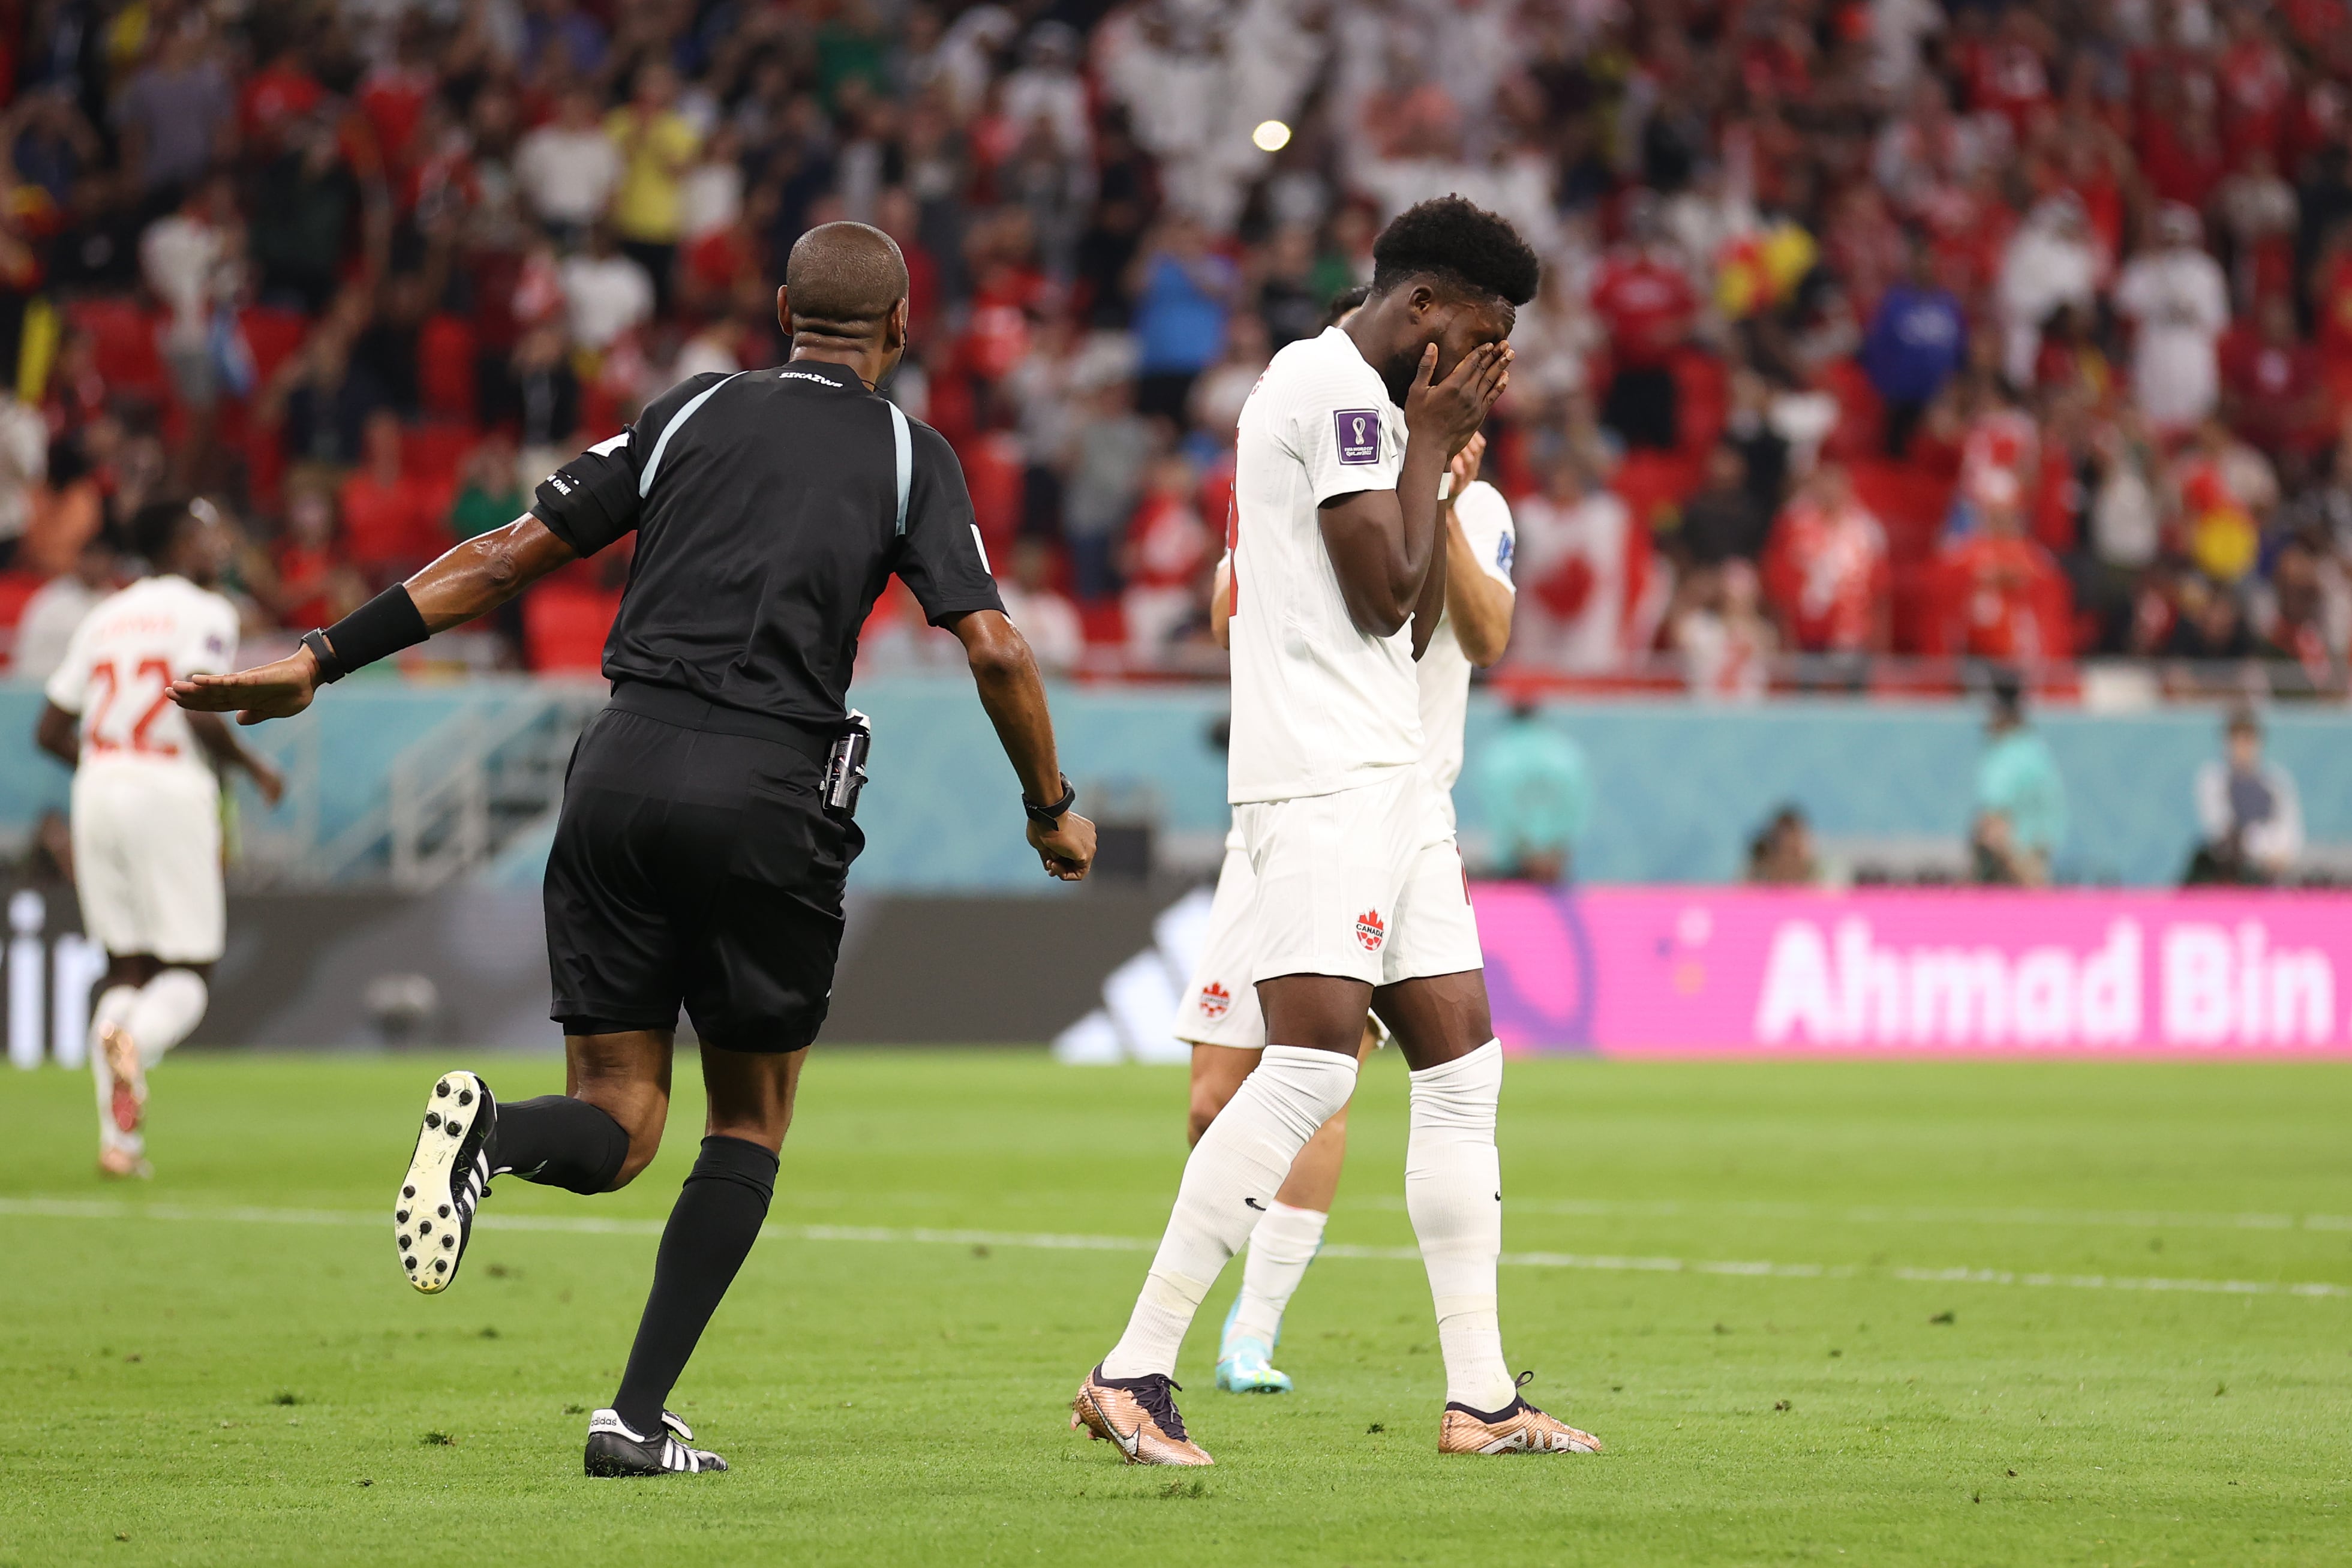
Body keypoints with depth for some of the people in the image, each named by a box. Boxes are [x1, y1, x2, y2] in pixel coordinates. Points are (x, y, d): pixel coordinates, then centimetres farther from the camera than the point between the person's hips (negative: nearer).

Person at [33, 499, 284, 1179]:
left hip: (97, 789, 5)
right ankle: (135, 1040, -33)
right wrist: (253, 767, -2)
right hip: (171, 792, -5)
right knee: (188, 970, 1)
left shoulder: (104, 618, 15)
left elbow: (50, 732, 15)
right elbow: (200, 711, -18)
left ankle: (117, 1137, -1)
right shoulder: (205, 613, -4)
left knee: (126, 966, 11)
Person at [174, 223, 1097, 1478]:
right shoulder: (909, 455, 7)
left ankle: (491, 1129, -28)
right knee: (750, 1120, 14)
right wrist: (1052, 808, 13)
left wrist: (321, 658, 12)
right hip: (769, 790, -2)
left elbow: (510, 556, 9)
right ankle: (640, 1417, 2)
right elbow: (992, 646, -2)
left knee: (618, 1126, 8)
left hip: (624, 768, 2)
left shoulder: (692, 413, 14)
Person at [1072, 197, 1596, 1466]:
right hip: (1326, 776, -11)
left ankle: (1479, 1398, 9)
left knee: (1462, 1066, 8)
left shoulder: (1369, 400, 22)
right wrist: (1432, 441, -3)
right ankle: (1133, 1373, -18)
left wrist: (1443, 455, 17)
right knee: (1311, 1065, -17)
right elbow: (1383, 595, -14)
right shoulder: (1338, 385, -9)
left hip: (1385, 777, 11)